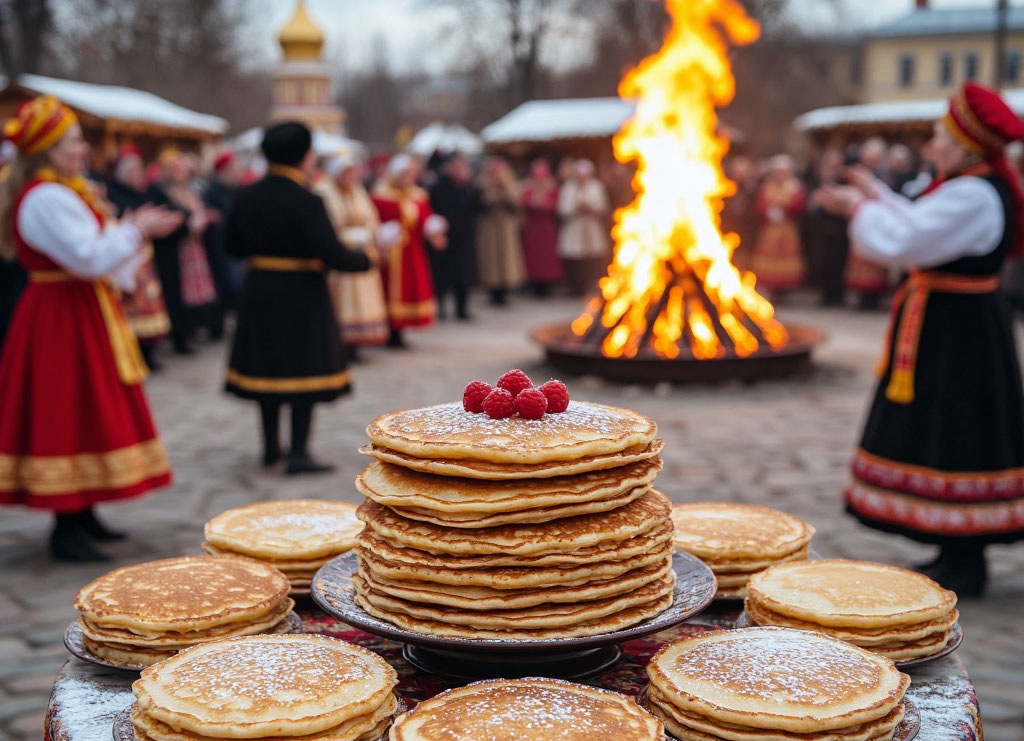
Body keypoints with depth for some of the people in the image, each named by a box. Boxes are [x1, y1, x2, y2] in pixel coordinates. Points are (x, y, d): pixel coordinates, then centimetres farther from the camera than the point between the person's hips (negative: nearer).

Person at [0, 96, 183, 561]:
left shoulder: (60, 192, 15)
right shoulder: (47, 198, -18)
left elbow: (88, 251, 18)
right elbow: (88, 257, -24)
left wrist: (132, 229, 10)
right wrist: (135, 231, -13)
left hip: (74, 317, 11)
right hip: (63, 323, -11)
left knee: (79, 415, 15)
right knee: (67, 417, -6)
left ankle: (81, 514, 24)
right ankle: (67, 530, 1)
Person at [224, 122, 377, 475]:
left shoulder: (246, 196, 1)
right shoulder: (306, 202, -18)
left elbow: (232, 245, 10)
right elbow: (332, 255, -22)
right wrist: (368, 259, -6)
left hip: (258, 291, 6)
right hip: (301, 294, -6)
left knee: (268, 365, 15)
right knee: (305, 369, 1)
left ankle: (271, 446, 25)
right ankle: (298, 453, 1)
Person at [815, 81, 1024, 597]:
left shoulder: (972, 197, -21)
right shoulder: (972, 189, 12)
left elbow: (899, 243, -25)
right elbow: (921, 230, 23)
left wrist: (861, 208, -8)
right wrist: (875, 197, 27)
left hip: (955, 336, -11)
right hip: (952, 327, 11)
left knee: (954, 439, -4)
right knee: (948, 438, 15)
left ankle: (964, 567, 5)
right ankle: (959, 555, 24)